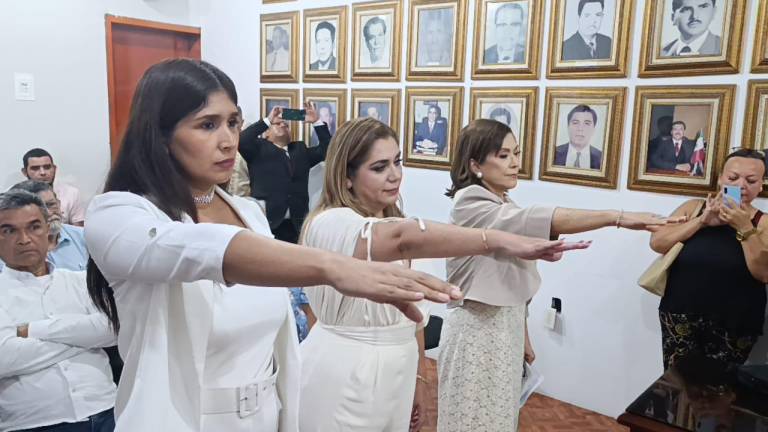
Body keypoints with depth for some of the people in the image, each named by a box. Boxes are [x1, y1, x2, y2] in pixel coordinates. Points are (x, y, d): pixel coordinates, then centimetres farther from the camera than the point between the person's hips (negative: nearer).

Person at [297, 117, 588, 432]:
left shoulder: (392, 224, 8)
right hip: (342, 383, -7)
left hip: (396, 376, 7)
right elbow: (404, 238, -39)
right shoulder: (330, 224, -20)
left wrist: (418, 377, 13)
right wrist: (498, 241, -48)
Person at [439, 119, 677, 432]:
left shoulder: (506, 208, 9)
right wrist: (617, 217, -39)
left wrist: (523, 335, 17)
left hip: (508, 328, 8)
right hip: (477, 329, -8)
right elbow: (538, 218, -33)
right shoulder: (469, 205, -18)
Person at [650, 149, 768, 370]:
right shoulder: (694, 207, 4)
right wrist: (702, 221, -14)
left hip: (733, 326, -1)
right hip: (681, 316, 1)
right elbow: (657, 242, -7)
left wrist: (744, 227, -20)